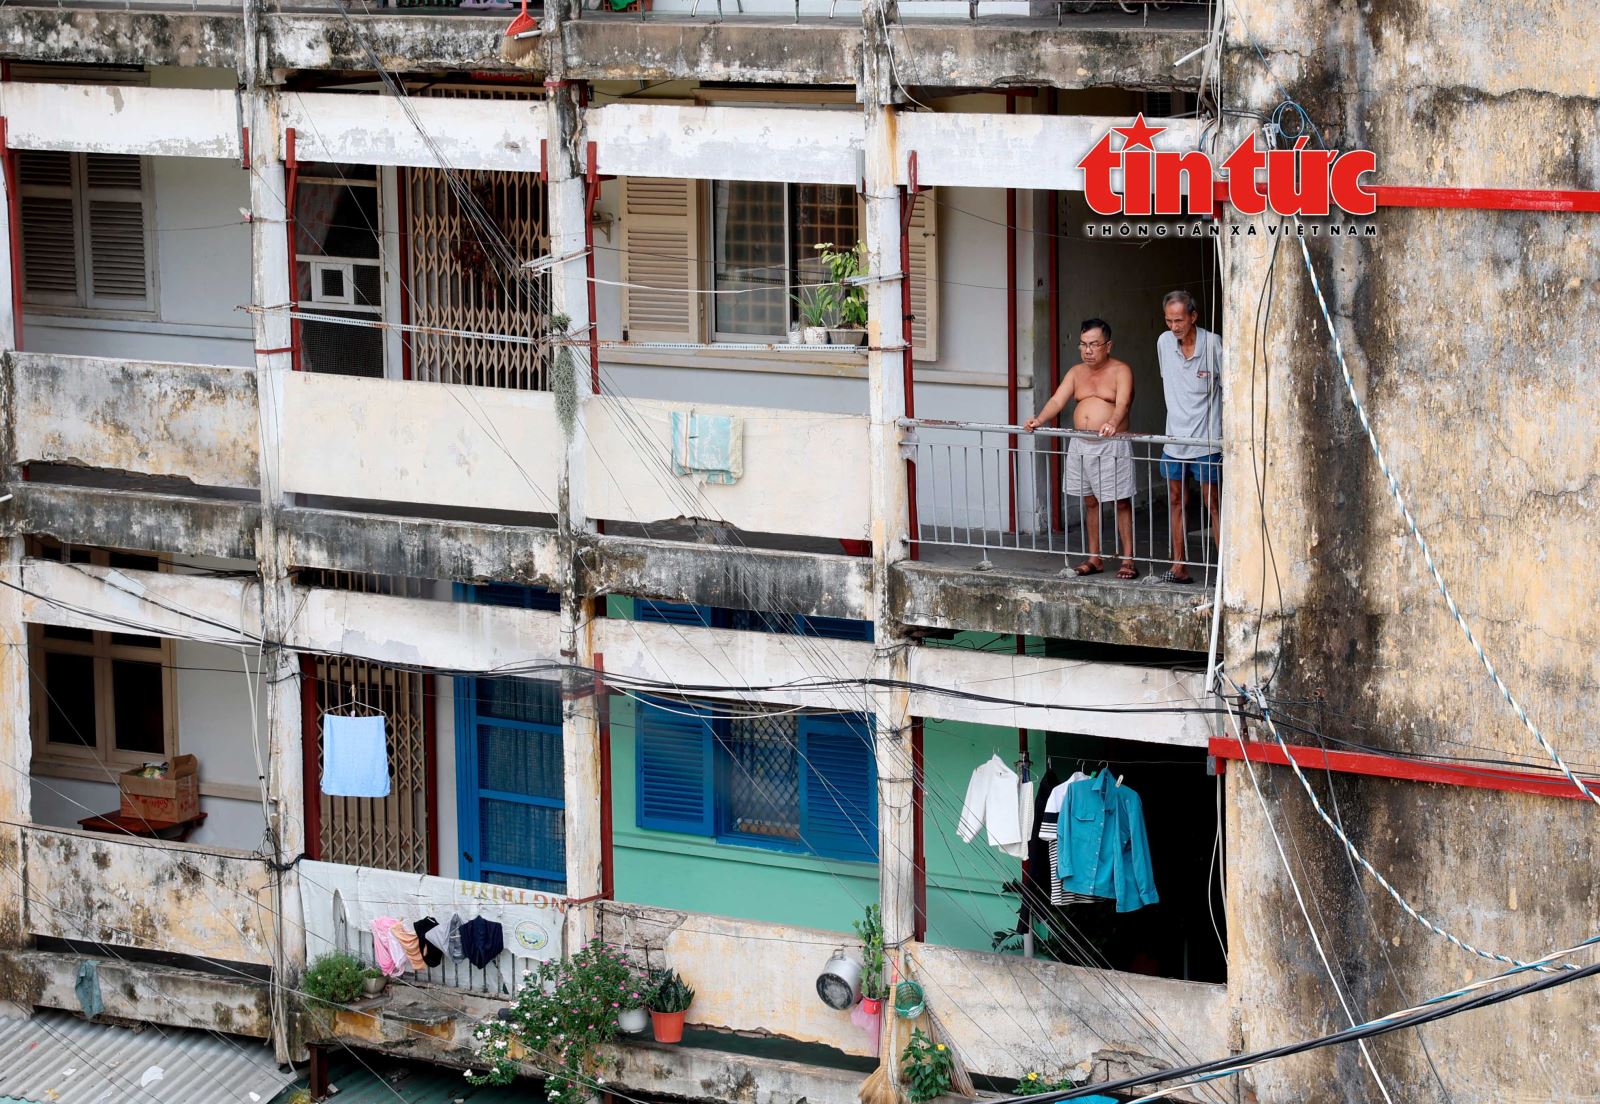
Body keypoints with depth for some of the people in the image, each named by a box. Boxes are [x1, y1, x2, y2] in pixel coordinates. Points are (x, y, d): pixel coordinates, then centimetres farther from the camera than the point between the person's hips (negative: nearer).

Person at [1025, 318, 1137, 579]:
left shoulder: (1121, 371, -6)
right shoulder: (1077, 372, 11)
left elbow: (1122, 403, -22)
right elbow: (1057, 400, 1)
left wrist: (1113, 423, -43)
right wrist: (1039, 420, -19)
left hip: (1112, 445, -6)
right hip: (1081, 446, 6)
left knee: (1122, 503, -3)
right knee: (1090, 502, 11)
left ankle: (1127, 559, 0)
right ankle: (1094, 558, 19)